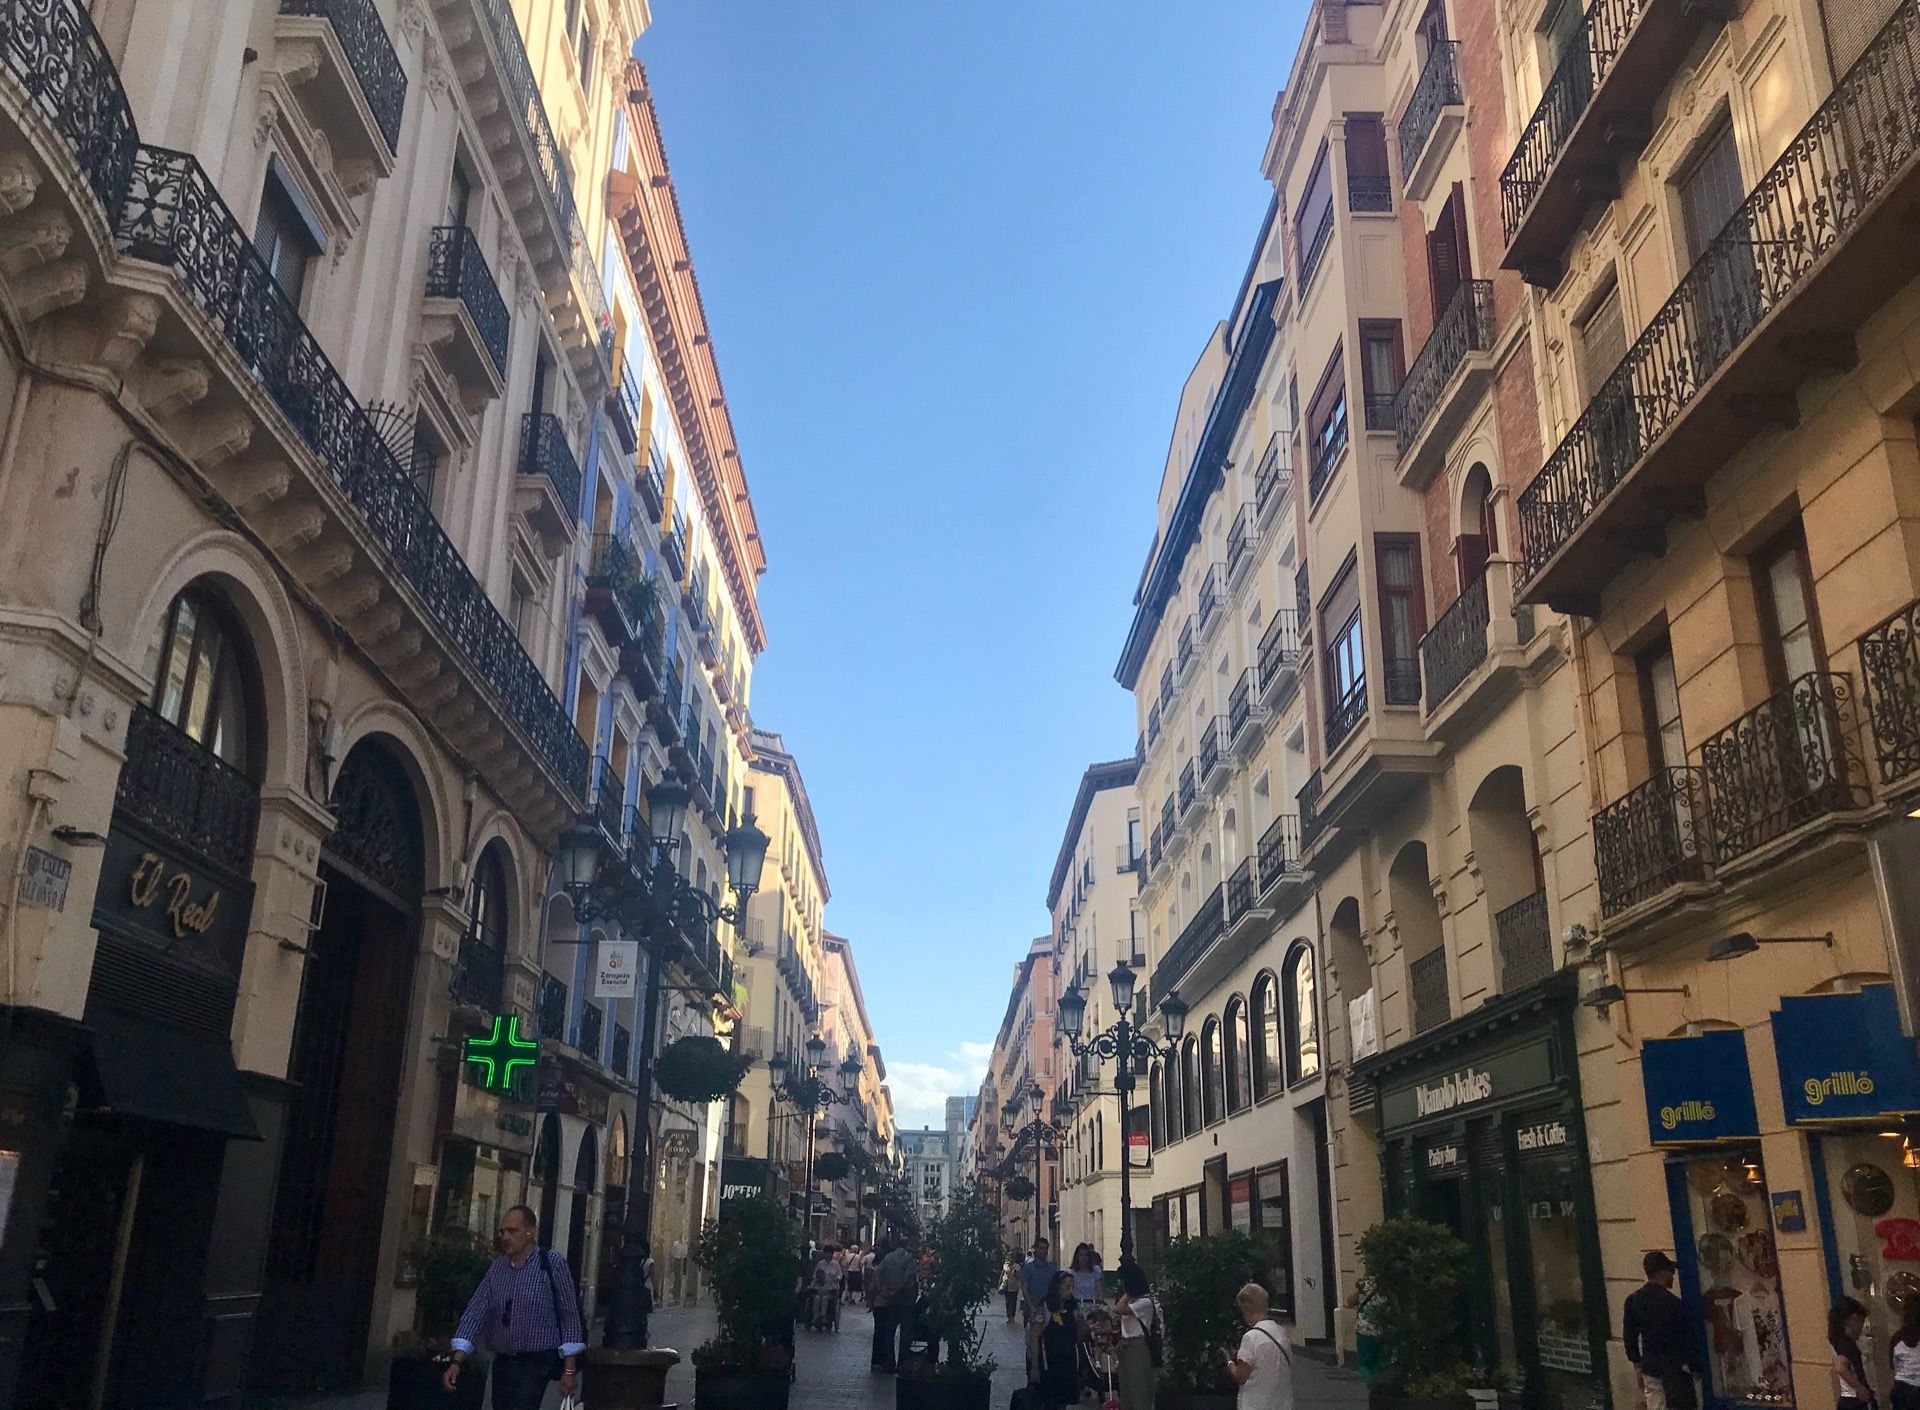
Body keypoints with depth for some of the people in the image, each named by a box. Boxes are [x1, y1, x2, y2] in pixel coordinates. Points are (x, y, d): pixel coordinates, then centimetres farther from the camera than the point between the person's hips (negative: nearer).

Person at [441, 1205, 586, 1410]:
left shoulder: (552, 1263, -8)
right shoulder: (496, 1268, 6)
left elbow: (570, 1316, -7)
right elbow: (475, 1314, 1)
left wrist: (570, 1369, -9)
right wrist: (457, 1363, -9)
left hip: (536, 1364, -5)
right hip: (502, 1363, 5)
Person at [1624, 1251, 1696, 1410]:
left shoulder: (1632, 1300, 0)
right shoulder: (1673, 1303, -18)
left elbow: (1629, 1335, 6)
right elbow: (1686, 1338, -12)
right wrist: (1694, 1366, 1)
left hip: (1650, 1367, 5)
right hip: (1675, 1368, -5)